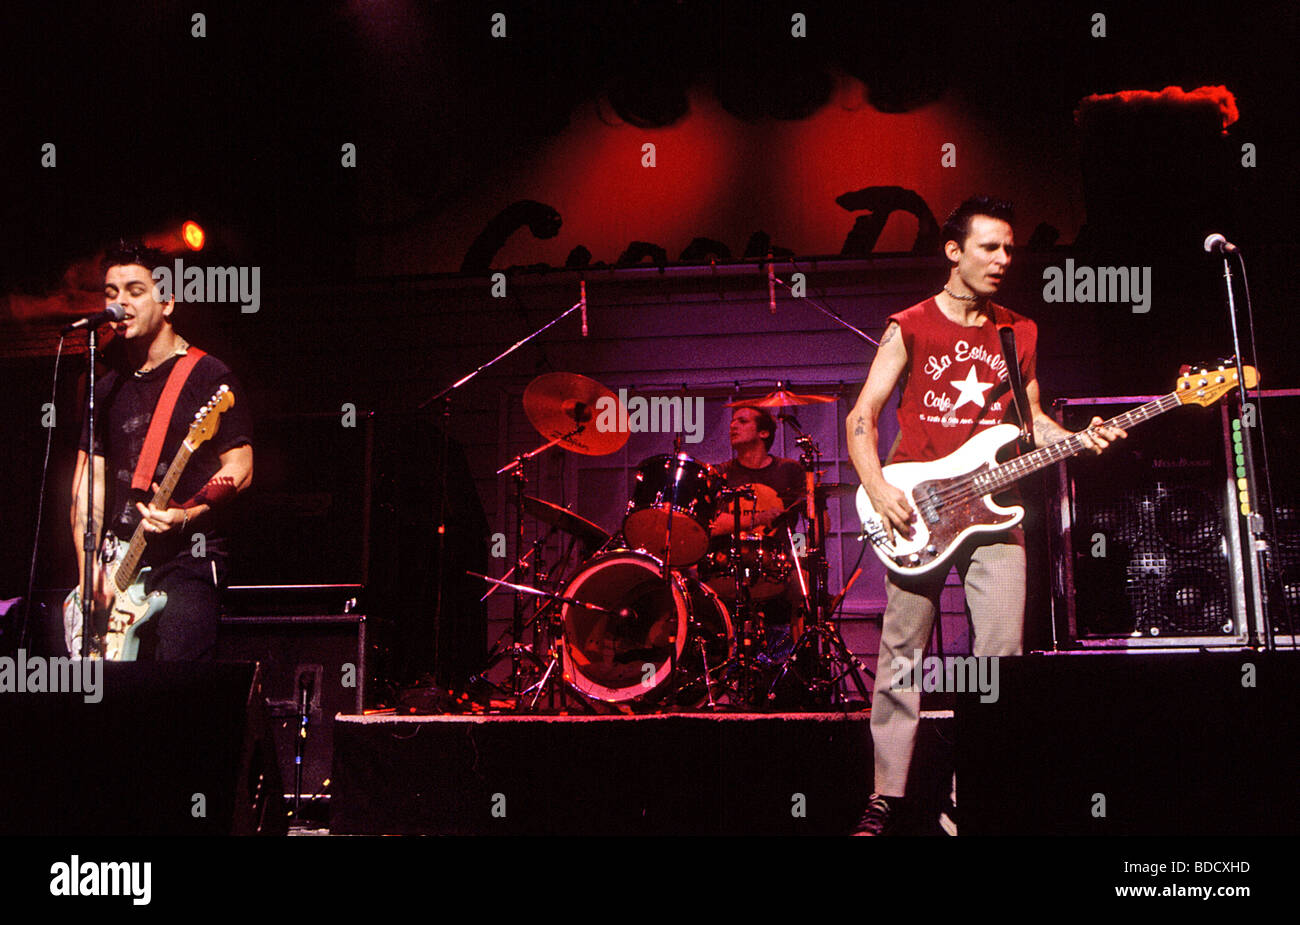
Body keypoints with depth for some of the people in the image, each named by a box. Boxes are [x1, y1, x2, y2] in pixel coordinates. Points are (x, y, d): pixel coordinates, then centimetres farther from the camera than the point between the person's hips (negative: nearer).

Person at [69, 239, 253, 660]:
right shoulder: (106, 389, 18)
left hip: (188, 562, -6)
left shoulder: (208, 377, 0)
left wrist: (186, 514, -21)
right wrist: (89, 565, 2)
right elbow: (88, 483, 14)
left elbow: (239, 468, -5)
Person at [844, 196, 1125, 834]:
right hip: (917, 513, -3)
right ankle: (888, 795, 12)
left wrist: (1077, 439, -1)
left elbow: (1029, 419, 19)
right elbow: (862, 415, 0)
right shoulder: (910, 327, 2)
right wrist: (879, 492, -13)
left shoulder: (1020, 332, 14)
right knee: (902, 652, 1)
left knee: (1002, 651, -5)